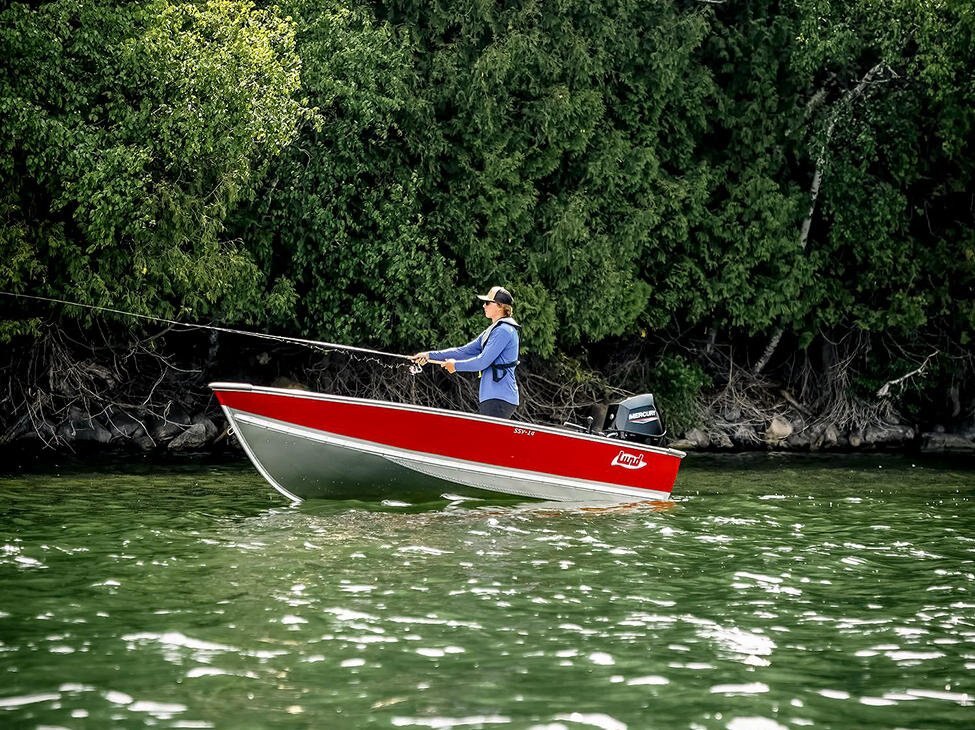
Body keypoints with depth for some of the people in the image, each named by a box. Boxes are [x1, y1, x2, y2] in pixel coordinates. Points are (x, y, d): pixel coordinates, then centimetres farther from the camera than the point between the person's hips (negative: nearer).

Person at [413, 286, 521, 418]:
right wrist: (430, 355, 15)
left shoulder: (504, 330, -11)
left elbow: (483, 361, -16)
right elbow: (464, 351, 20)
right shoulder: (493, 330, 20)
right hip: (491, 397, 10)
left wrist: (456, 365, -1)